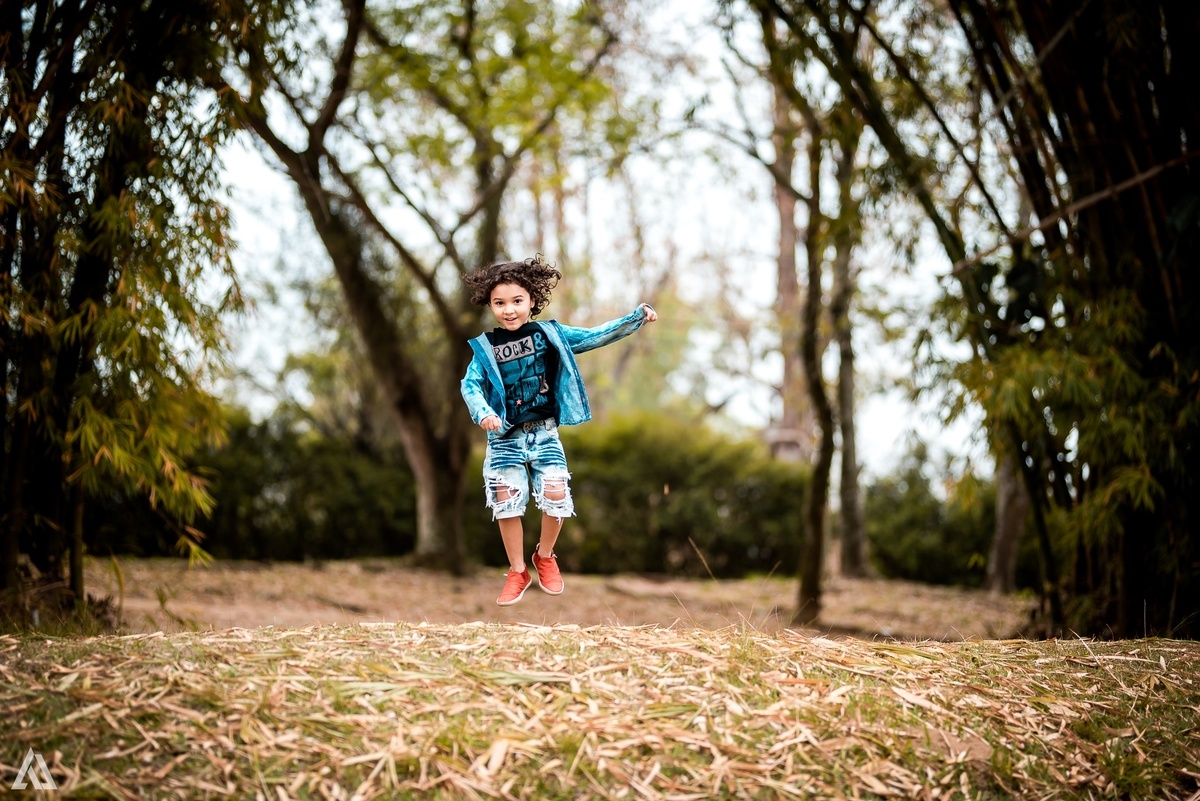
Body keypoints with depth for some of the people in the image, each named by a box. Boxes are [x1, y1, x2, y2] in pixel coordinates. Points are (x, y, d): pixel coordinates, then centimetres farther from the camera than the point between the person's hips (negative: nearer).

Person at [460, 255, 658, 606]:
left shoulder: (550, 334, -1)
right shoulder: (486, 347, -3)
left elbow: (596, 336, -1)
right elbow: (470, 385, -9)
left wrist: (638, 316, -6)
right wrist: (483, 413, -28)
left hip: (545, 433, 0)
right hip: (505, 438, 0)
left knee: (556, 494, -10)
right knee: (507, 502, -1)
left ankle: (545, 557, 17)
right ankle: (518, 571, 17)